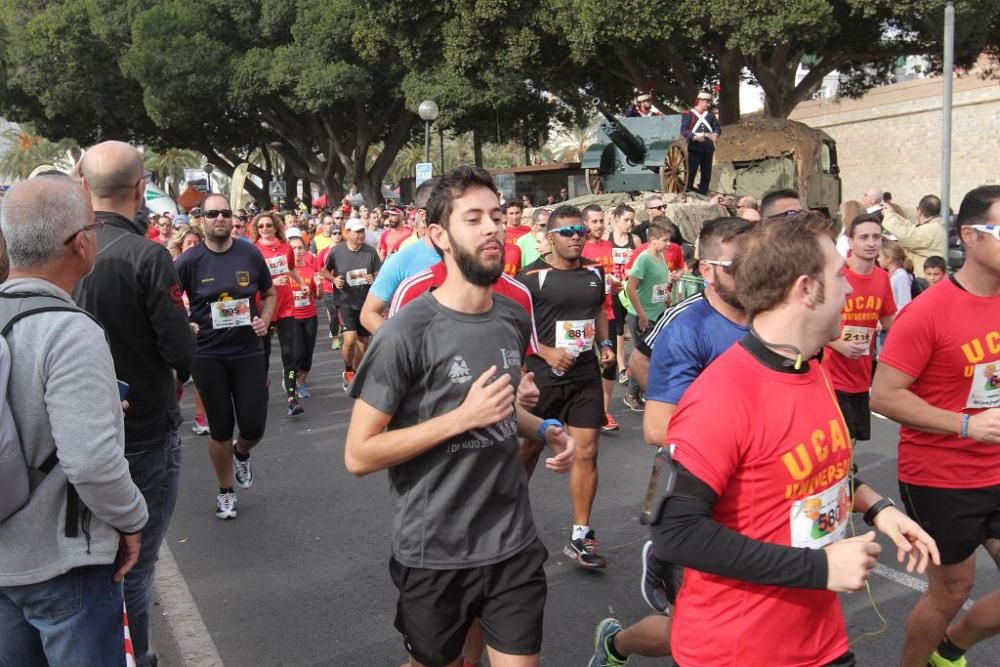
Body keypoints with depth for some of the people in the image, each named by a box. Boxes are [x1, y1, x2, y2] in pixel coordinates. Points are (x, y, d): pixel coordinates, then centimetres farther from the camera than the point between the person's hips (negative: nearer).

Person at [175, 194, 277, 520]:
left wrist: (265, 320, -5)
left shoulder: (251, 254, -1)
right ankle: (225, 492, 30)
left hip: (248, 352, 1)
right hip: (207, 356, -1)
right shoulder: (189, 260, -7)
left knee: (254, 426, 1)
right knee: (220, 429, 8)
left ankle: (241, 453, 39)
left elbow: (270, 292, 12)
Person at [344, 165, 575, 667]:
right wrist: (463, 417, -23)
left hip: (515, 545, 4)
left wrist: (543, 430, -1)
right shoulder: (407, 332, -19)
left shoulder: (514, 319, 3)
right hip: (435, 555, -4)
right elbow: (359, 455, -18)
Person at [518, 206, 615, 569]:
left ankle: (581, 536, 11)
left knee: (586, 452, 1)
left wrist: (604, 344, 6)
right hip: (544, 376, -4)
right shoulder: (532, 276, -11)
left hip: (586, 375, 4)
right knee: (530, 449, 12)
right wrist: (547, 353, -20)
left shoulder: (594, 272, 6)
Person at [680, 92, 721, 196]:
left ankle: (703, 193, 17)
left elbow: (717, 126, 7)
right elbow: (684, 130, -10)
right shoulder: (688, 114, -1)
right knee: (691, 172, -3)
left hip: (708, 149, 5)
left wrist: (716, 134, -17)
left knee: (706, 174, 8)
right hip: (694, 149, -5)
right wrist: (695, 137, -26)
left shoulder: (711, 114, 13)